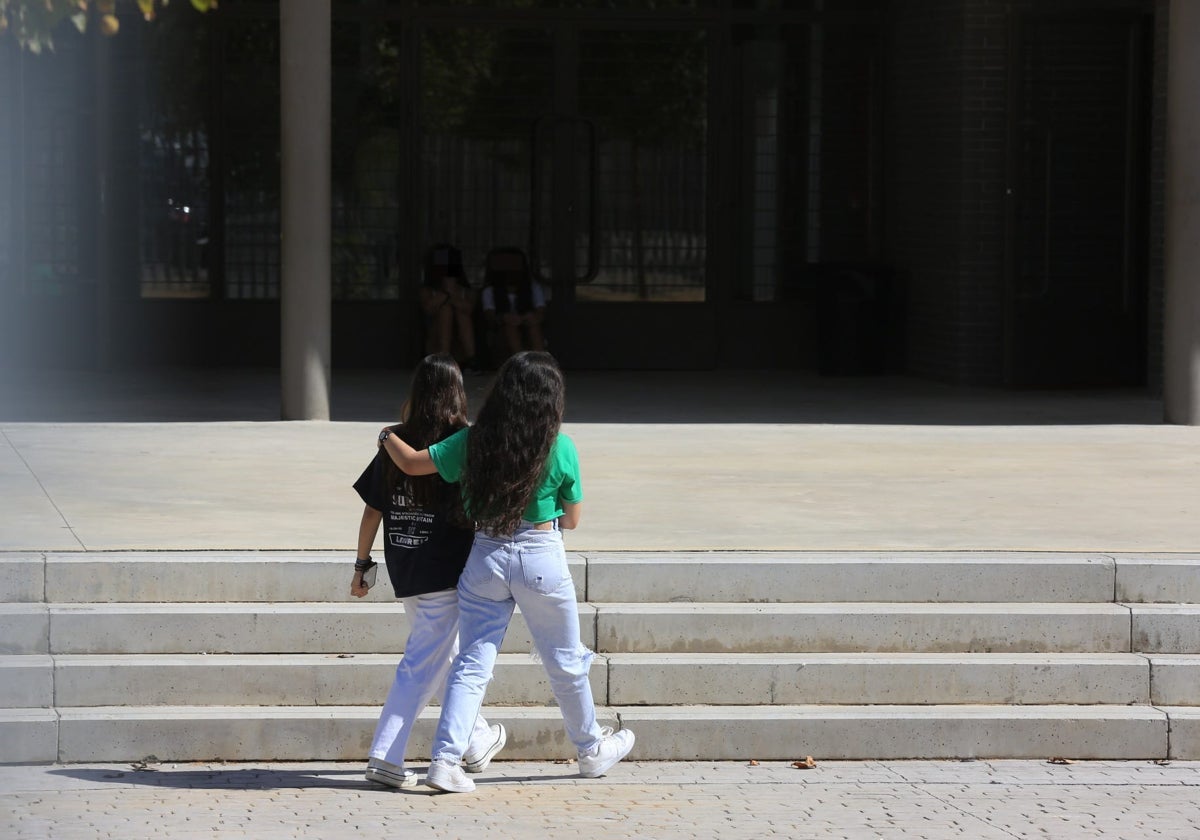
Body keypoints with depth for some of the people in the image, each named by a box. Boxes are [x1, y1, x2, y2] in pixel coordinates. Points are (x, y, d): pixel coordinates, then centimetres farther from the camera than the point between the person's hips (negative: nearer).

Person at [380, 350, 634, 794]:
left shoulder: (473, 441, -5)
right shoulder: (560, 449, -9)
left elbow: (412, 463, -4)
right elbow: (572, 519, 0)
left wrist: (388, 437, 16)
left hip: (485, 557, 2)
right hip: (540, 558, -2)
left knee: (472, 661, 5)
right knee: (566, 662, 15)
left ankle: (445, 759, -6)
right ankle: (592, 750, 32)